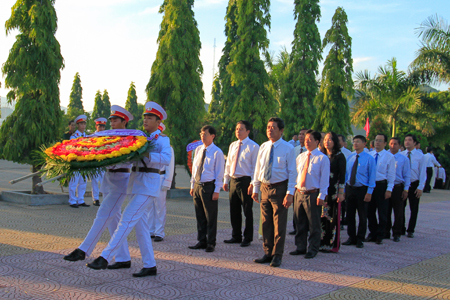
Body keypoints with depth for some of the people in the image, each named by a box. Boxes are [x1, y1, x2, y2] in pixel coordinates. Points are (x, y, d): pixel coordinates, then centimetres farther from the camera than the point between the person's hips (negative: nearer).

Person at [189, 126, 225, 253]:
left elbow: (219, 173, -8)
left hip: (209, 187, -6)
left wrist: (216, 190, -13)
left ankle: (211, 243, 13)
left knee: (210, 217, 2)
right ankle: (201, 241, 24)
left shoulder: (217, 152, -9)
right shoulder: (198, 150, 10)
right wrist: (192, 185, 12)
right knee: (200, 216, 13)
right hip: (197, 185, 6)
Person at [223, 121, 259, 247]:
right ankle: (236, 236, 24)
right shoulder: (232, 145, 14)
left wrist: (252, 184, -15)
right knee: (234, 211, 12)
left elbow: (255, 167, -9)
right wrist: (226, 180, 12)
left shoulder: (253, 146, -5)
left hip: (245, 181, -6)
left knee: (247, 211, 2)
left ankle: (247, 238, 13)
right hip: (233, 181, 6)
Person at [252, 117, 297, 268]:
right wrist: (255, 189, 9)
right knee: (266, 223, 10)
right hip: (264, 188, 5)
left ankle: (277, 255, 12)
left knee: (279, 224, 1)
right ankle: (268, 253, 21)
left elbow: (292, 172, -7)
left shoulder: (288, 148, -6)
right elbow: (257, 169, 14)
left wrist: (290, 193, -14)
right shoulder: (263, 147, 8)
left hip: (279, 188, -5)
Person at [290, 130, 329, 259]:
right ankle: (300, 247, 25)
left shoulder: (323, 158, -4)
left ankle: (312, 249, 14)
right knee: (300, 223, 13)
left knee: (314, 224, 3)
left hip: (313, 195, -5)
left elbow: (324, 179, -7)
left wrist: (321, 196, -13)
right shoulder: (300, 157, 12)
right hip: (299, 193, 5)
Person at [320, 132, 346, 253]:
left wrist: (341, 193, -11)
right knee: (322, 216, 4)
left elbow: (342, 175, -6)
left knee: (333, 217, -1)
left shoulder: (339, 156, -2)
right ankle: (322, 243, 12)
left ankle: (332, 244, 5)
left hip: (334, 190, -5)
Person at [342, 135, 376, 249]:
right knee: (350, 215, 9)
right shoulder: (350, 157, 7)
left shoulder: (369, 158, -5)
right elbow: (346, 174, 11)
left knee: (362, 216, 5)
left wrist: (369, 192, -12)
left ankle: (360, 239, 17)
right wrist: (343, 189, 6)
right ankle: (351, 238, 21)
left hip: (362, 189, -4)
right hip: (350, 188, 4)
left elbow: (372, 176, -6)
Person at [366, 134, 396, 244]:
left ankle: (380, 236, 15)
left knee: (382, 212, 4)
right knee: (370, 211, 10)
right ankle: (372, 233, 23)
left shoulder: (389, 157, -2)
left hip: (382, 185, -3)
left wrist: (389, 189, -10)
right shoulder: (369, 155, 7)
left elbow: (391, 175, -3)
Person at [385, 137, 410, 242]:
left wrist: (406, 190, -3)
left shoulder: (404, 159, 3)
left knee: (398, 212, 4)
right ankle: (386, 232, 19)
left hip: (398, 188, -1)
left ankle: (396, 234, 15)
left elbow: (407, 175, 3)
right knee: (386, 211, 8)